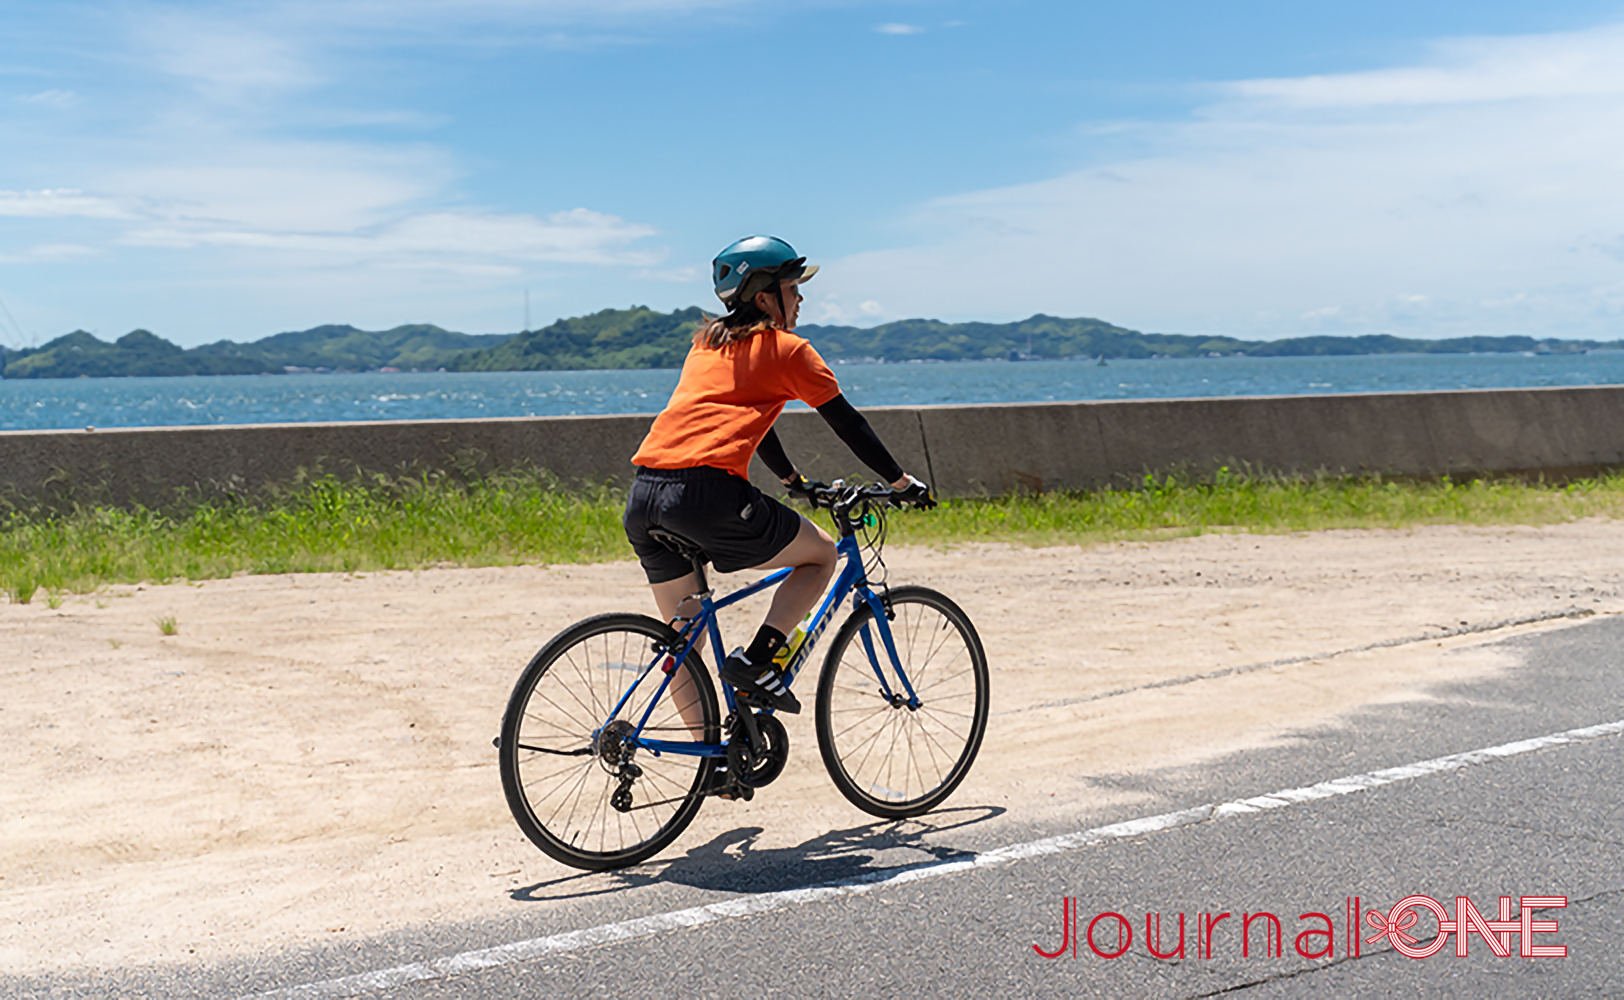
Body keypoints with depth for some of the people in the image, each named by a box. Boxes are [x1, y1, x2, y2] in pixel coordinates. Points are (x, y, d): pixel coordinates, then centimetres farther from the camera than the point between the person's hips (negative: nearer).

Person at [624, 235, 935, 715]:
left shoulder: (706, 342, 28)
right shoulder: (786, 348, 8)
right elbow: (848, 423, 12)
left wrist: (796, 481, 51)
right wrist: (903, 483, 24)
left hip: (643, 498, 7)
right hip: (708, 493, -7)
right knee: (821, 554, 16)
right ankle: (755, 660, 0)